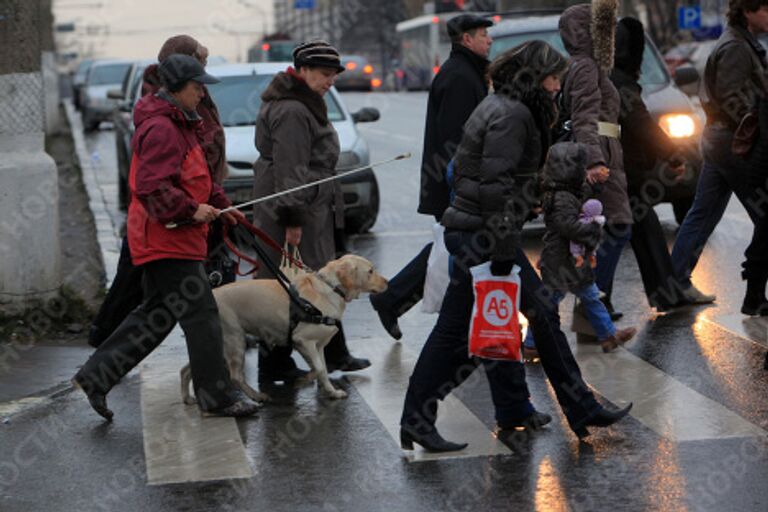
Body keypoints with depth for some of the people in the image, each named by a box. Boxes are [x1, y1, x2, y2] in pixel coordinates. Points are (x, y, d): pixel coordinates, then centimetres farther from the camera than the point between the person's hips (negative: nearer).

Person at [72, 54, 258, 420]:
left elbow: (193, 177, 28)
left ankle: (95, 376, 19)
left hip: (162, 239, 11)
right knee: (200, 314, -5)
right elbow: (150, 186, -24)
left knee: (156, 314, 16)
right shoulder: (161, 129, -17)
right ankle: (217, 396, 3)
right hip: (167, 239, -11)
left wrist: (220, 204, 19)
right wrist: (191, 210, -24)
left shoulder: (179, 124, 19)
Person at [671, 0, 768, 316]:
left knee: (702, 216, 13)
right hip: (735, 144, -11)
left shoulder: (742, 43, 17)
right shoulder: (736, 47, -15)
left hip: (716, 141, 11)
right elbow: (733, 99, -21)